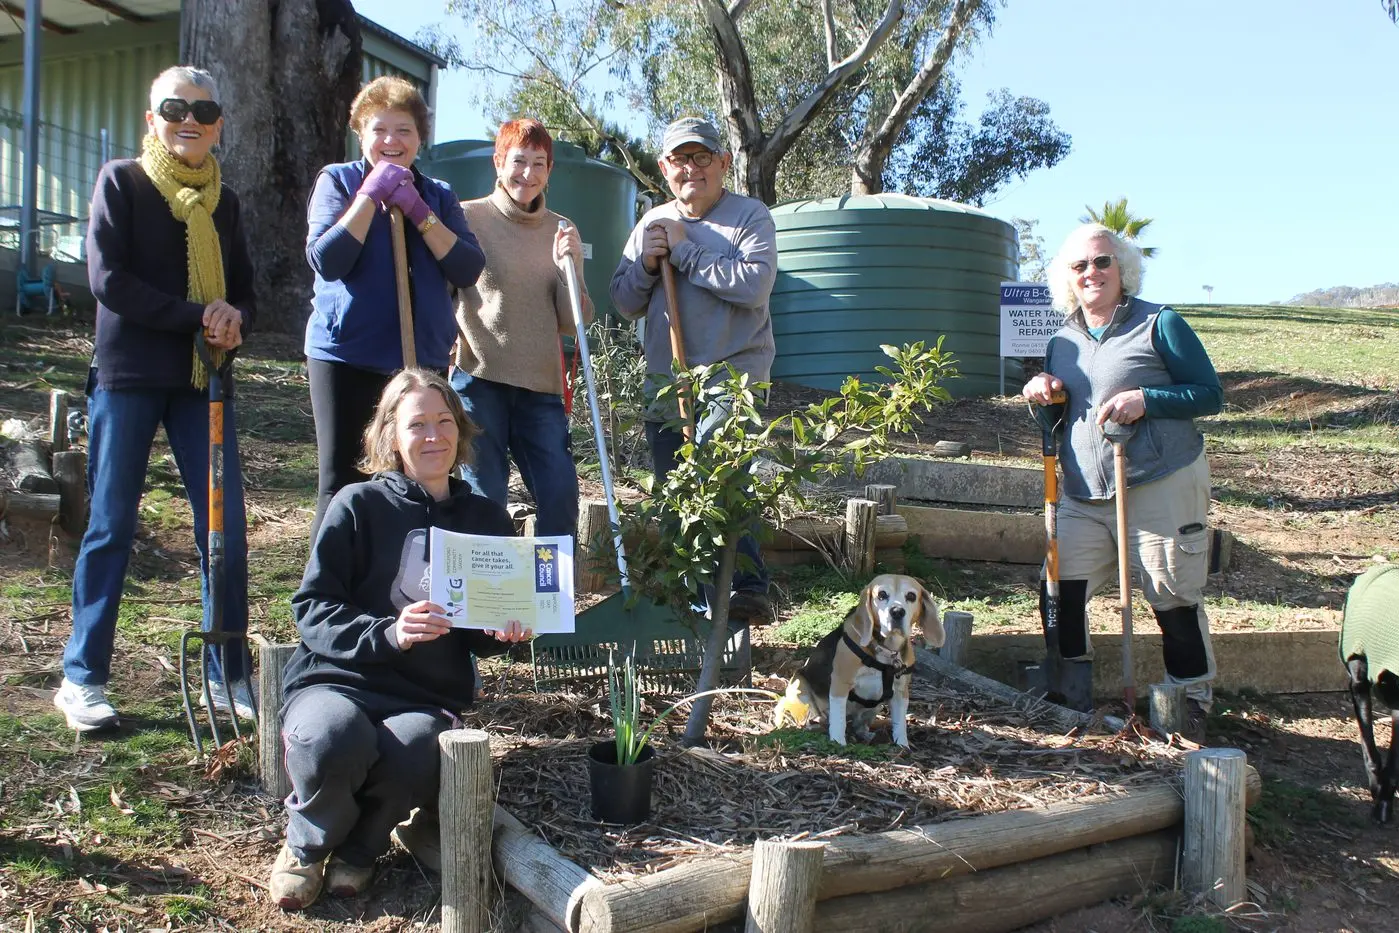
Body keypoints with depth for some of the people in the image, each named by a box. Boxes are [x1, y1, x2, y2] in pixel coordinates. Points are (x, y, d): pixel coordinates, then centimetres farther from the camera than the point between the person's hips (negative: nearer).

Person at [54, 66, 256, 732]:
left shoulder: (223, 201, 13)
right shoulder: (121, 181, 0)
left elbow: (244, 290, 16)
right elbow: (108, 278, -11)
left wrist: (234, 320, -7)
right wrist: (198, 315, -17)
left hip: (203, 380, 4)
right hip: (128, 376, -4)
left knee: (226, 528, -1)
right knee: (111, 527, 1)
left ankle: (228, 676, 10)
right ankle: (82, 677, 14)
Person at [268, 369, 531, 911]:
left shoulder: (487, 521, 12)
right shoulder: (359, 505, 1)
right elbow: (312, 607, -4)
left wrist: (503, 633, -4)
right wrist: (387, 633, -20)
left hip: (427, 697, 2)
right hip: (338, 678, -2)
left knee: (409, 758, -35)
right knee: (333, 742, -38)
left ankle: (360, 847, 3)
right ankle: (307, 845, 0)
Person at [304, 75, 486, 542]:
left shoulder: (438, 195, 11)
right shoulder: (338, 180, 3)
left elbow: (468, 269, -4)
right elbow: (326, 260, -14)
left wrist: (418, 213, -12)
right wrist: (372, 194, -13)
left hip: (424, 357, 3)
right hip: (347, 356, -2)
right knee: (341, 485, 0)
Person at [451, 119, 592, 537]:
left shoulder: (561, 232, 11)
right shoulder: (469, 217, -1)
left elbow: (572, 322, 8)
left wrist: (568, 266, -7)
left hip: (541, 385, 3)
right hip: (479, 379, -3)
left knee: (561, 495, -2)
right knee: (484, 499, -1)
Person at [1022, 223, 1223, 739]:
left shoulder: (1159, 324, -4)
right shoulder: (1061, 340, 12)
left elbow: (1210, 392, -6)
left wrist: (1145, 401, -19)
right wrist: (1045, 395, -1)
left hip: (1162, 488, -5)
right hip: (1085, 495, 5)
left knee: (1174, 600, 0)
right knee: (1060, 590, 2)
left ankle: (1192, 705, 19)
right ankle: (1073, 692, 22)